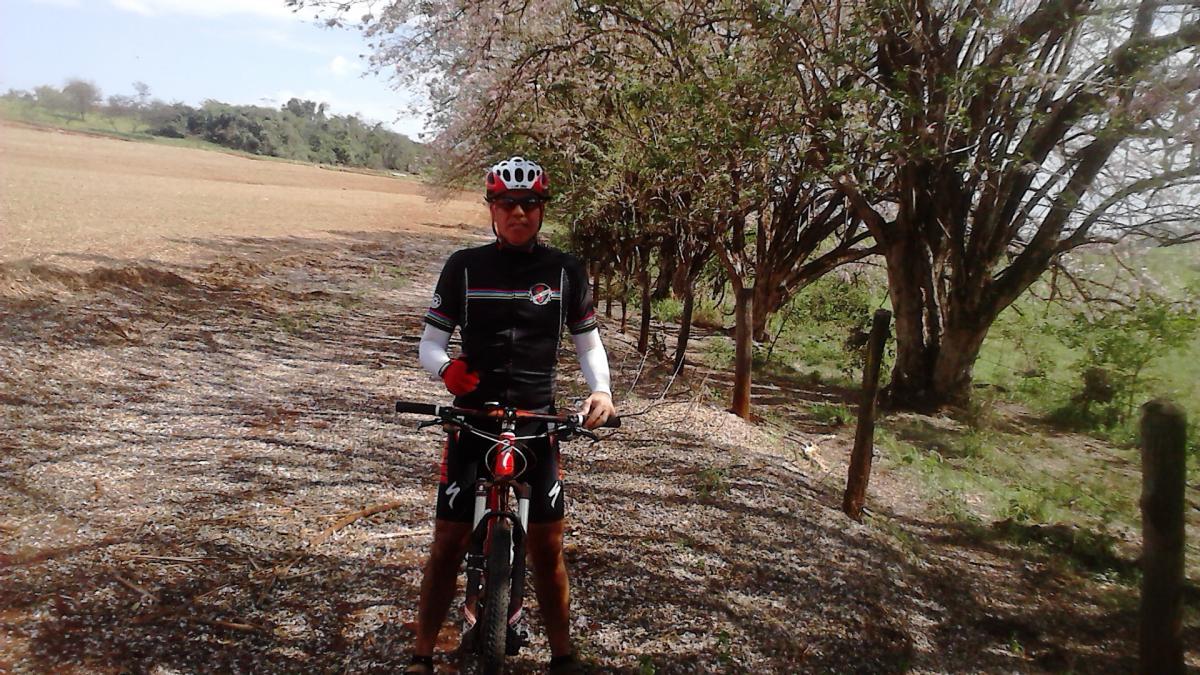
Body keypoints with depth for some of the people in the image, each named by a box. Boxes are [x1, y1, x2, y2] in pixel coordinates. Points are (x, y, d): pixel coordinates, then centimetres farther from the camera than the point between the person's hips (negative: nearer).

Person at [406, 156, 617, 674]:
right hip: (472, 416, 0)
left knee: (547, 546, 4)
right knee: (448, 542, 1)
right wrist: (446, 367, -22)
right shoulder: (464, 266, 0)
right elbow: (430, 342, 1)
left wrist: (601, 390, -11)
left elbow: (588, 342, 9)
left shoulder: (565, 270, 2)